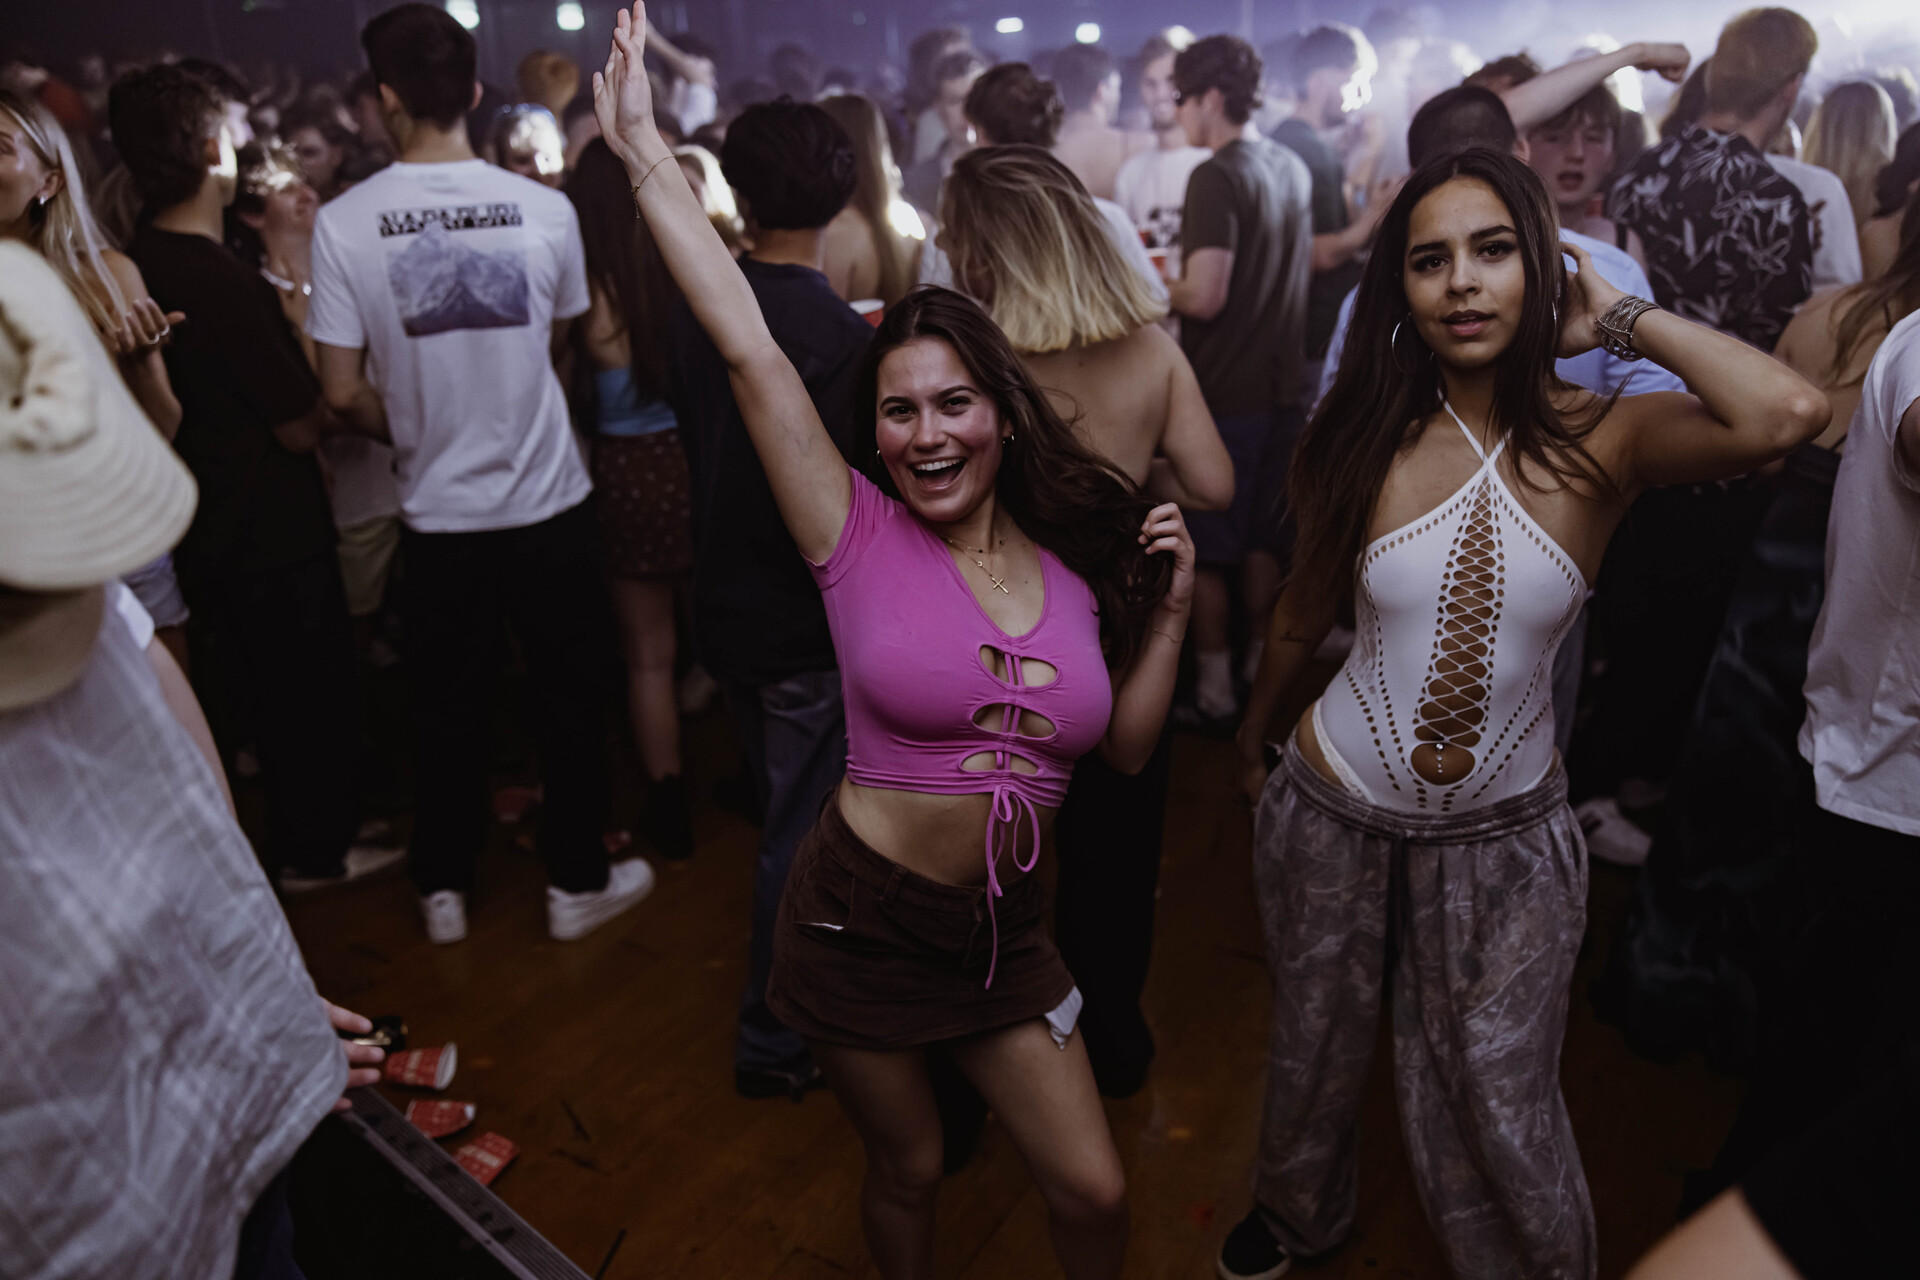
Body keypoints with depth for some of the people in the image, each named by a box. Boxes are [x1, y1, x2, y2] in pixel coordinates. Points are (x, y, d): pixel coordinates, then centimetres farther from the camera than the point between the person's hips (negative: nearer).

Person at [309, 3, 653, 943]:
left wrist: (413, 429, 12)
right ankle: (577, 882, 26)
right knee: (567, 697, 13)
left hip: (439, 512, 1)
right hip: (549, 503, 0)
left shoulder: (344, 222, -10)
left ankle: (444, 890, 31)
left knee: (446, 708, 16)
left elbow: (344, 391, -7)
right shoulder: (544, 209, -8)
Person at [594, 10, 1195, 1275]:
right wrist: (647, 152, -20)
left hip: (1004, 929, 3)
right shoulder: (861, 538, -12)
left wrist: (1169, 610, -6)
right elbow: (752, 349, -20)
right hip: (862, 920, -2)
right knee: (909, 1169, 18)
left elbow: (1127, 747, 5)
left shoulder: (1079, 554, -3)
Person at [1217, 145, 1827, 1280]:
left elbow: (1788, 413, -33)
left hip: (1505, 842, -1)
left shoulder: (1603, 440, -13)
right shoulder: (1371, 444, -10)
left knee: (1501, 1114, 13)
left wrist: (1623, 316, -19)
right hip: (1336, 816, 2)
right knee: (1317, 1056, 23)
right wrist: (1257, 724, 18)